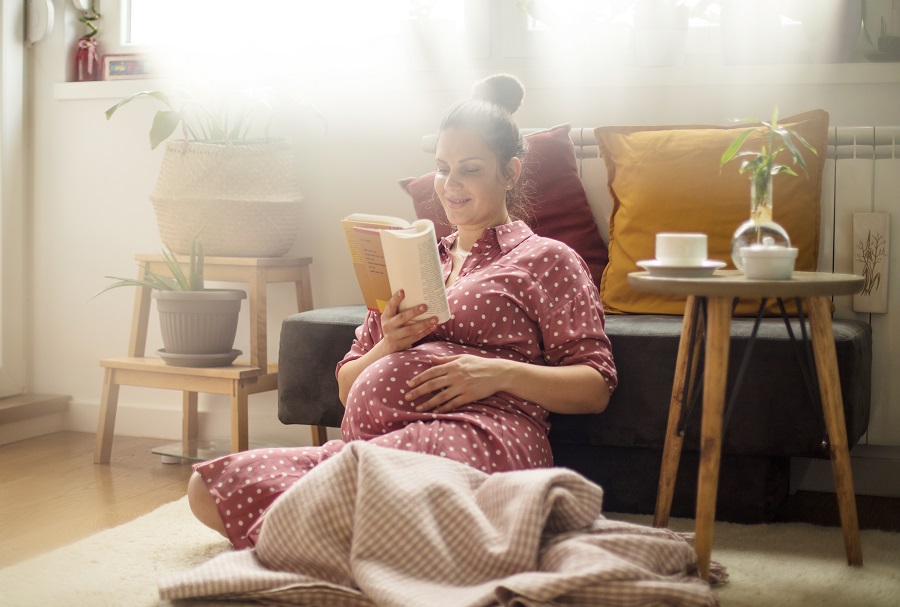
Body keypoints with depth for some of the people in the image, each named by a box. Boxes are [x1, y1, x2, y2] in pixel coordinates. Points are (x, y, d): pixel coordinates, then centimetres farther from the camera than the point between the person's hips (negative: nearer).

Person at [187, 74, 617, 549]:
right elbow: (347, 388, 25)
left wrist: (501, 373, -11)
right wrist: (390, 345, 2)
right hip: (368, 441, 7)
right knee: (209, 485, -19)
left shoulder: (547, 259, 17)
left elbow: (595, 388, 5)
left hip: (478, 432, -7)